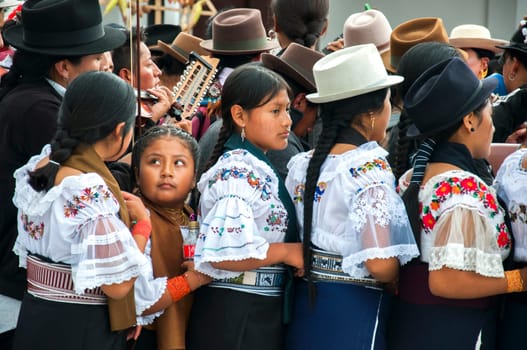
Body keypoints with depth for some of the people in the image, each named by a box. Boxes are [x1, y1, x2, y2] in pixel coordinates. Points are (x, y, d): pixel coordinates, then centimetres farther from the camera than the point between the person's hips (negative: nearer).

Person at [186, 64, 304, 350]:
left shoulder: (253, 168, 12)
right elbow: (223, 253, -28)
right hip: (235, 316, -9)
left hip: (261, 313, 9)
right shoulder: (239, 172, -17)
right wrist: (287, 252, -17)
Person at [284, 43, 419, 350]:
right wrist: (401, 278, -5)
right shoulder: (370, 168, -17)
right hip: (354, 311, -7)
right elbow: (381, 265, -24)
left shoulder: (301, 165, 4)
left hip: (305, 303, 7)